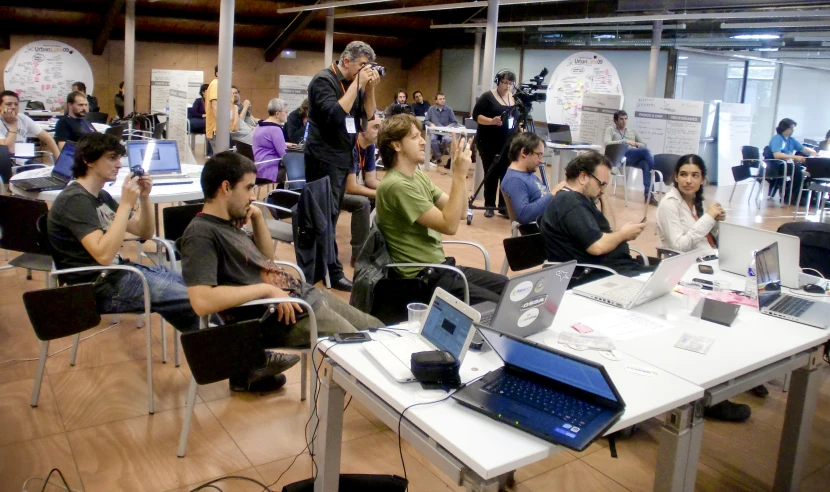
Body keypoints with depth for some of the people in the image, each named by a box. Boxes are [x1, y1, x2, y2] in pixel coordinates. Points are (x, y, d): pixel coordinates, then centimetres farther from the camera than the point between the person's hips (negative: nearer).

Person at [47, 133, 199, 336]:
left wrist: (144, 198, -4)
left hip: (119, 271, 10)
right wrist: (126, 204, -26)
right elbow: (104, 255, -29)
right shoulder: (75, 200, -17)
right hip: (101, 286, -10)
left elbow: (144, 232, 14)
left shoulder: (100, 195, 12)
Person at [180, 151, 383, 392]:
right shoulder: (201, 233, -17)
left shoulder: (227, 222, 10)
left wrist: (258, 217, 6)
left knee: (378, 332, 15)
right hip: (283, 316, -9)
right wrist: (265, 288, -24)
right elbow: (201, 302, -30)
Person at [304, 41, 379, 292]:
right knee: (327, 214, -7)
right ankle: (332, 273, -4)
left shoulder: (354, 82, 10)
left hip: (342, 156, 8)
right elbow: (335, 115, -25)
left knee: (330, 213, 11)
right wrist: (356, 84, -21)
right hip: (324, 157, -8)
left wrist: (370, 88, -5)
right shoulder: (324, 80, -12)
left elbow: (368, 115, 9)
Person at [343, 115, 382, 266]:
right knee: (362, 202, -31)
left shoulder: (369, 146, -3)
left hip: (348, 188, 9)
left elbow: (370, 180, 3)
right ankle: (358, 255, -20)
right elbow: (350, 187, -30)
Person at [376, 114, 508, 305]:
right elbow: (449, 225, -23)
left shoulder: (418, 176, 9)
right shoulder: (396, 185, -21)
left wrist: (459, 171, -4)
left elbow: (457, 210, 7)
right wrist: (460, 175, -22)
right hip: (422, 278, -9)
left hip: (439, 266, 9)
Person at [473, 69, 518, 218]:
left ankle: (504, 206, 8)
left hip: (508, 143, 4)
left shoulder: (516, 98, 9)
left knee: (507, 174, 1)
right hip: (489, 142, -4)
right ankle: (489, 206, 11)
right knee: (491, 174, 2)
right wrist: (492, 121, -25)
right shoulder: (487, 97, -6)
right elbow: (477, 115, -10)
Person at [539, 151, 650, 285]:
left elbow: (610, 230, 23)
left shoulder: (577, 199, 17)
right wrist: (623, 234, -5)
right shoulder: (570, 202, -17)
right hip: (594, 276, -11)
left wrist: (602, 196, 15)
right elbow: (598, 246, -25)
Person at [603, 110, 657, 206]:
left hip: (635, 157, 4)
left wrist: (636, 144, 3)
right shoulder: (610, 130, 14)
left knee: (646, 163, -33)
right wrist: (625, 141, -11)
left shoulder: (632, 131, 29)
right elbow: (607, 143, -6)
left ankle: (648, 194, -35)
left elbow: (644, 145, 27)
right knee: (646, 151, -30)